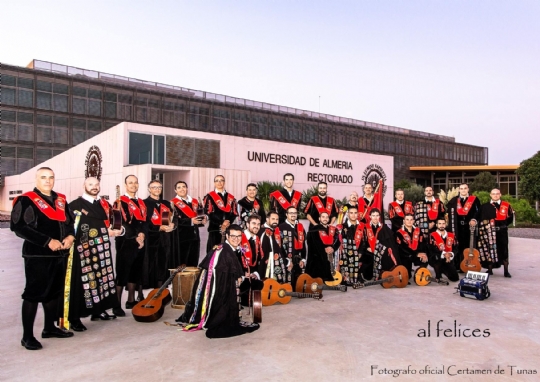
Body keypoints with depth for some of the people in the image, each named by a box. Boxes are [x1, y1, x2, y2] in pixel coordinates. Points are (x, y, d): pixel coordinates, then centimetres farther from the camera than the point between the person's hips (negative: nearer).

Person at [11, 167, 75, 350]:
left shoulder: (60, 200, 12)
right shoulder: (26, 200, -7)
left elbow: (69, 221, 18)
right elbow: (19, 227, -17)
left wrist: (70, 236, -4)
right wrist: (48, 241, -20)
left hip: (59, 254, 7)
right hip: (37, 255, -7)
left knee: (54, 291, 15)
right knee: (33, 293, -1)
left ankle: (49, 328, 29)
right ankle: (27, 336, 10)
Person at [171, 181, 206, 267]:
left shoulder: (194, 202, 15)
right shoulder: (173, 203, -3)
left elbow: (199, 216, 18)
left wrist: (203, 220, -5)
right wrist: (191, 221, -23)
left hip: (194, 237, 6)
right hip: (181, 238, -5)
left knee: (193, 265, 10)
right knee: (180, 266, -2)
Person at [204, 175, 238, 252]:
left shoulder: (231, 197, 15)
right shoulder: (209, 196, 2)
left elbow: (234, 213, 9)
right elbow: (208, 213, -6)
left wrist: (228, 221, -11)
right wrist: (221, 224, -13)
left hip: (228, 229, 3)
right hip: (215, 229, -3)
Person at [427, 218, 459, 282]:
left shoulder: (451, 235, 10)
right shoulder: (432, 235, -6)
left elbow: (455, 248, 6)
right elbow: (431, 249, -16)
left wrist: (450, 254, -14)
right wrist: (443, 254, -23)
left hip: (448, 259, 4)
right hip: (435, 259, -4)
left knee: (455, 278, -5)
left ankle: (443, 271, 28)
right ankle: (438, 276, -11)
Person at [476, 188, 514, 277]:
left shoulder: (506, 205, 3)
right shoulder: (485, 206, 2)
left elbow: (510, 217, 11)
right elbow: (479, 217, 4)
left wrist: (504, 225, 6)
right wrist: (485, 226, -3)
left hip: (502, 231, 0)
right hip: (489, 232, 0)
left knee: (504, 250, 2)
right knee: (489, 250, 5)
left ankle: (506, 271, 9)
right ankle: (490, 270, 15)